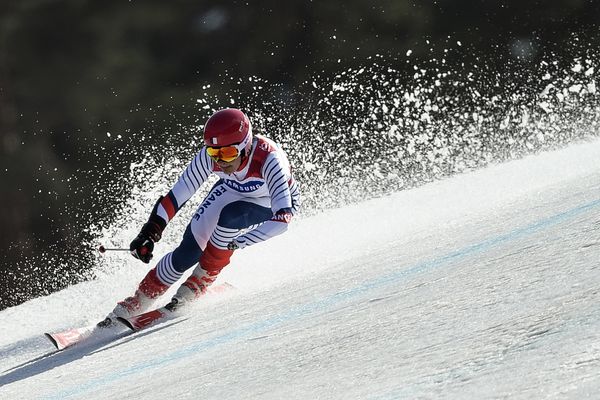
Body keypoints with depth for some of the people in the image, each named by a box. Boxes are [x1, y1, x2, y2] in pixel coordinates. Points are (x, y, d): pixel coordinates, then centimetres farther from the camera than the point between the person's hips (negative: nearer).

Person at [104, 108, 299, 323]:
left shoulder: (268, 158, -41)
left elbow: (283, 217, -48)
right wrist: (150, 231, -27)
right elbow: (178, 194, -20)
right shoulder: (209, 155, -29)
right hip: (231, 191, 3)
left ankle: (202, 280, -11)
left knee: (230, 215, -33)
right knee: (189, 250, -12)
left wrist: (238, 243, -51)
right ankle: (136, 303, 6)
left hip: (274, 205, -3)